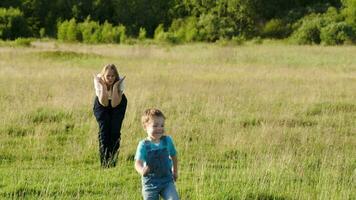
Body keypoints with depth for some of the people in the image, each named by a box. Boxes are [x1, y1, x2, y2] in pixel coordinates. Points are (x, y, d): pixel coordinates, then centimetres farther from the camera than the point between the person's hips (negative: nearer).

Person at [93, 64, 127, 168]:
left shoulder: (119, 82, -29)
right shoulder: (98, 81, -29)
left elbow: (115, 104, -33)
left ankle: (113, 162, -6)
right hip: (102, 104, 0)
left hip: (118, 104, 0)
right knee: (104, 129, -15)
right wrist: (103, 86, -40)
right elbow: (104, 103, -31)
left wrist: (115, 86, -40)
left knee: (115, 130, -13)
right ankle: (104, 162, -11)